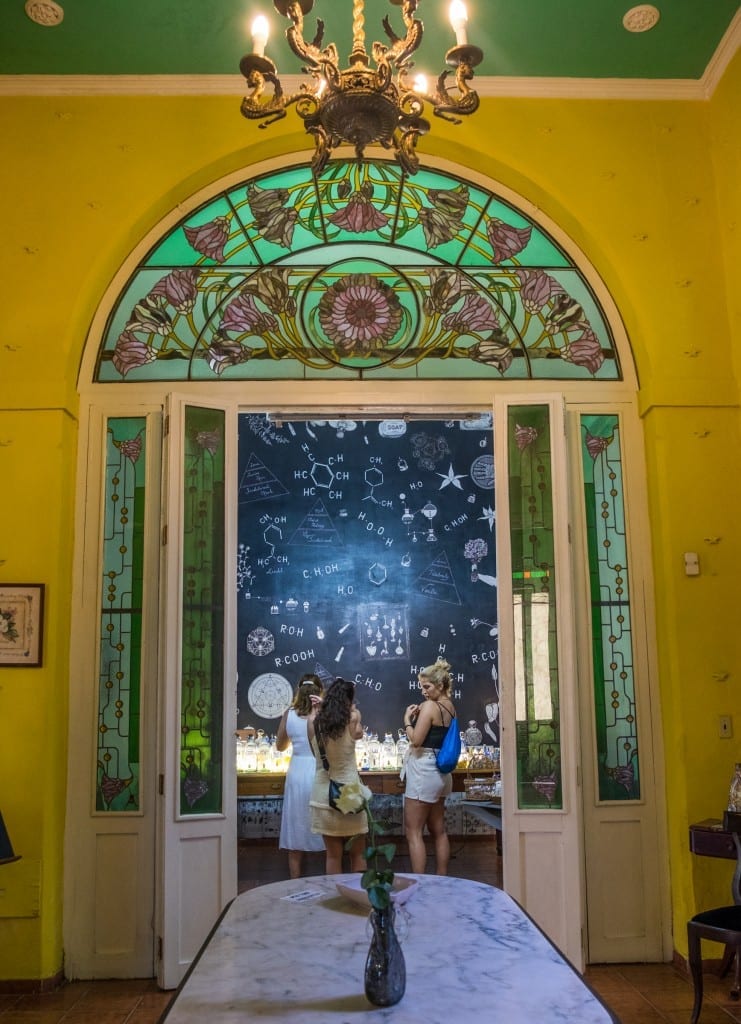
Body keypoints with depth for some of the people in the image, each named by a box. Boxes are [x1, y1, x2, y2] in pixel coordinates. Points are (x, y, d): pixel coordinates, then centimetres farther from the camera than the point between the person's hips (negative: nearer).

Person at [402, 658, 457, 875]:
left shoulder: (429, 706, -16)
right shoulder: (450, 708, 10)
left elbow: (416, 740, -20)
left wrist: (407, 719, -6)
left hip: (423, 771, -9)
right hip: (440, 771, 9)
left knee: (413, 833, -3)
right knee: (438, 831, 15)